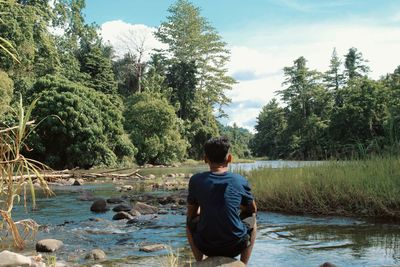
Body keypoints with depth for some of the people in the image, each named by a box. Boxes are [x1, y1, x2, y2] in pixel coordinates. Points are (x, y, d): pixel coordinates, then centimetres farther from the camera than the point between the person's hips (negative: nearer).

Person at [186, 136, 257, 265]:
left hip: (205, 246, 1)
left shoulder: (196, 180, -5)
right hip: (235, 247, 0)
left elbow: (192, 214, 9)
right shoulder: (240, 181, -6)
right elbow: (253, 209, 12)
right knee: (251, 218, 29)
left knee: (190, 222, 30)